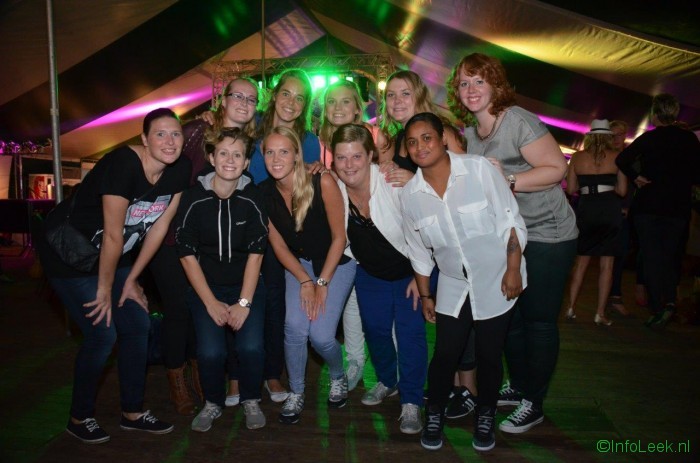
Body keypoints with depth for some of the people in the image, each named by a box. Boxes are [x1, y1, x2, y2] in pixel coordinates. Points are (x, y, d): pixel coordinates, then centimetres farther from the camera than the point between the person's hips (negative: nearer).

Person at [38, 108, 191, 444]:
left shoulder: (180, 170, -9)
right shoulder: (123, 164, -30)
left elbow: (159, 227, -2)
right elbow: (113, 235, -24)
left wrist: (131, 280, 3)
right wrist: (104, 290, -15)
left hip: (114, 257, 7)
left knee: (138, 326, 4)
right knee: (103, 334, -8)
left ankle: (132, 413, 21)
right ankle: (79, 418, 16)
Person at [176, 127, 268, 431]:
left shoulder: (252, 198, -7)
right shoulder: (194, 198, -9)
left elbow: (256, 252, -7)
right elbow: (187, 254, -7)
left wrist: (244, 303, -13)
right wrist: (211, 302, -11)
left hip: (247, 285, 1)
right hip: (205, 286, 0)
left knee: (251, 346, -19)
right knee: (210, 351, -18)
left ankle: (250, 400, 11)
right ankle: (213, 403, 13)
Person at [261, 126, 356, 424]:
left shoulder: (322, 183, -23)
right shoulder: (264, 194, -11)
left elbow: (338, 237, -15)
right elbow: (279, 245, -2)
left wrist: (322, 283, -14)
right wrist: (305, 281, -11)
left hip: (336, 262, -3)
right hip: (299, 263, 3)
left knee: (321, 334, -14)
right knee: (294, 326, -16)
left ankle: (338, 378, 21)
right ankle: (295, 393, 9)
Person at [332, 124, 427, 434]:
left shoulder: (395, 182, -31)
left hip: (409, 267, -4)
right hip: (369, 271, 4)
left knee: (410, 330, -8)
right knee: (375, 327, 11)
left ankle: (411, 402, 8)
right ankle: (388, 381, 38)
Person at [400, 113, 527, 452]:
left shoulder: (479, 168, -15)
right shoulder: (409, 194, -5)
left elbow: (511, 221, -10)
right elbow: (420, 252, 6)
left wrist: (513, 270, -12)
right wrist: (424, 295, 10)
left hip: (496, 280, -2)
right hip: (453, 286, 2)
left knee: (489, 353, 7)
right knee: (445, 353, 3)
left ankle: (486, 415, 32)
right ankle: (434, 414, 28)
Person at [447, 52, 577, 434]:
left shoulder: (518, 121, -16)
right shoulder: (469, 134, 7)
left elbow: (556, 168, -19)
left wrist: (507, 181, -27)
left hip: (547, 234, -7)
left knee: (538, 318, 0)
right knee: (509, 314, 14)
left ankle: (534, 403, 15)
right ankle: (517, 385, 33)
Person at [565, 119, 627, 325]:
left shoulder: (577, 157, 3)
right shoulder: (617, 157, -1)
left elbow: (570, 189, 2)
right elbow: (622, 190, -2)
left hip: (585, 210, 2)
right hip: (611, 210, -2)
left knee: (581, 260, 13)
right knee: (606, 263, 3)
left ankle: (571, 307, 12)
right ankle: (600, 313, 4)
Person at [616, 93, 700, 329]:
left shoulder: (649, 138, -6)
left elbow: (621, 160, -17)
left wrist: (636, 177, -4)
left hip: (648, 206, -2)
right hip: (679, 208, 2)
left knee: (651, 257, 3)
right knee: (671, 256, 15)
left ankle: (657, 309, -1)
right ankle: (670, 300, -1)